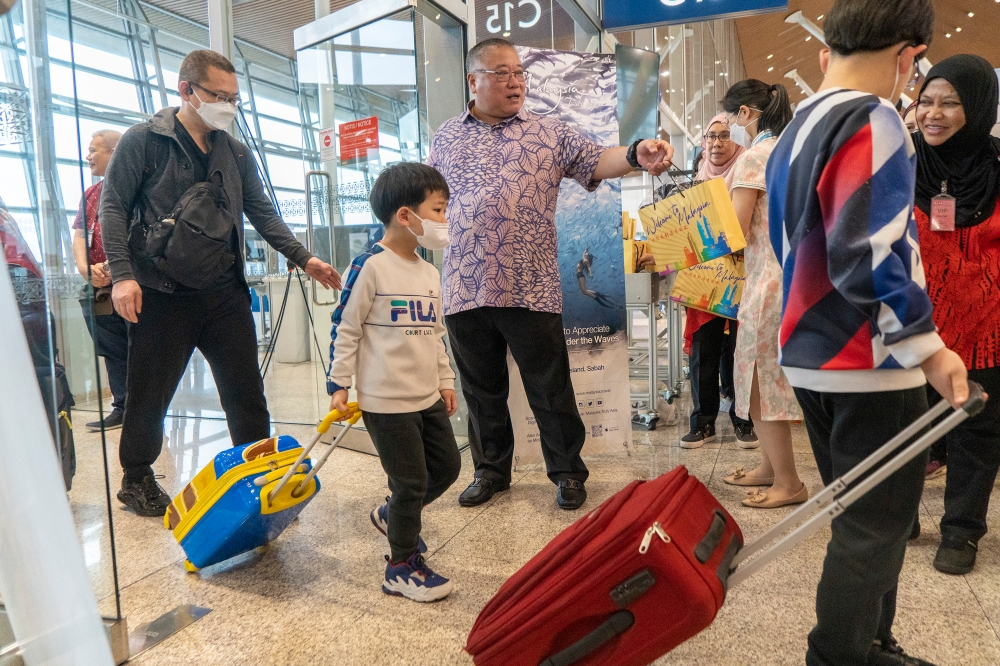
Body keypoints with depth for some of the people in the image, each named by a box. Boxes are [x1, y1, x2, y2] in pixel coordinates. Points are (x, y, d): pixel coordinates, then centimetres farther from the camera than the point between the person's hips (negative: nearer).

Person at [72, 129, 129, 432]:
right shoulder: (90, 194, 21)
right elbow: (79, 235, 13)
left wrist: (112, 268, -19)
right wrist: (85, 268, -6)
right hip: (98, 289, 7)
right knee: (113, 352, 10)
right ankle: (123, 408, 18)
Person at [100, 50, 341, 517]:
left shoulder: (236, 153, 14)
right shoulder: (143, 141, 0)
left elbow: (262, 214, 15)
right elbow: (113, 207, -3)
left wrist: (303, 258, 3)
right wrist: (123, 273, -14)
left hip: (226, 291, 4)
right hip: (163, 292, -4)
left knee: (246, 391, 6)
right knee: (150, 392, 8)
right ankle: (136, 478, 29)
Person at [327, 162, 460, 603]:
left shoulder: (430, 273, 10)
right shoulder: (370, 266, -13)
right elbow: (344, 327, -10)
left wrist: (446, 381, 19)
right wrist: (338, 384, -9)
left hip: (428, 397, 8)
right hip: (387, 401, -8)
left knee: (448, 467, 16)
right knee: (411, 481, 1)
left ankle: (392, 516, 40)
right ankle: (402, 567, 21)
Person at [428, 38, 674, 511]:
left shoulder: (548, 134, 6)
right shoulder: (447, 136, 13)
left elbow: (596, 161, -3)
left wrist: (635, 154, -23)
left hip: (530, 289, -2)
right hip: (465, 290, 2)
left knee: (550, 388, 6)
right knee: (481, 389, 14)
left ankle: (567, 471, 24)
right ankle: (491, 469, 32)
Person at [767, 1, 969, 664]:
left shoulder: (794, 131, 14)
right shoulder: (873, 122, -15)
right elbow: (870, 256, -25)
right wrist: (928, 346, -19)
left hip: (812, 354, 9)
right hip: (871, 360, -9)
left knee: (864, 519, 20)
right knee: (874, 529, 4)